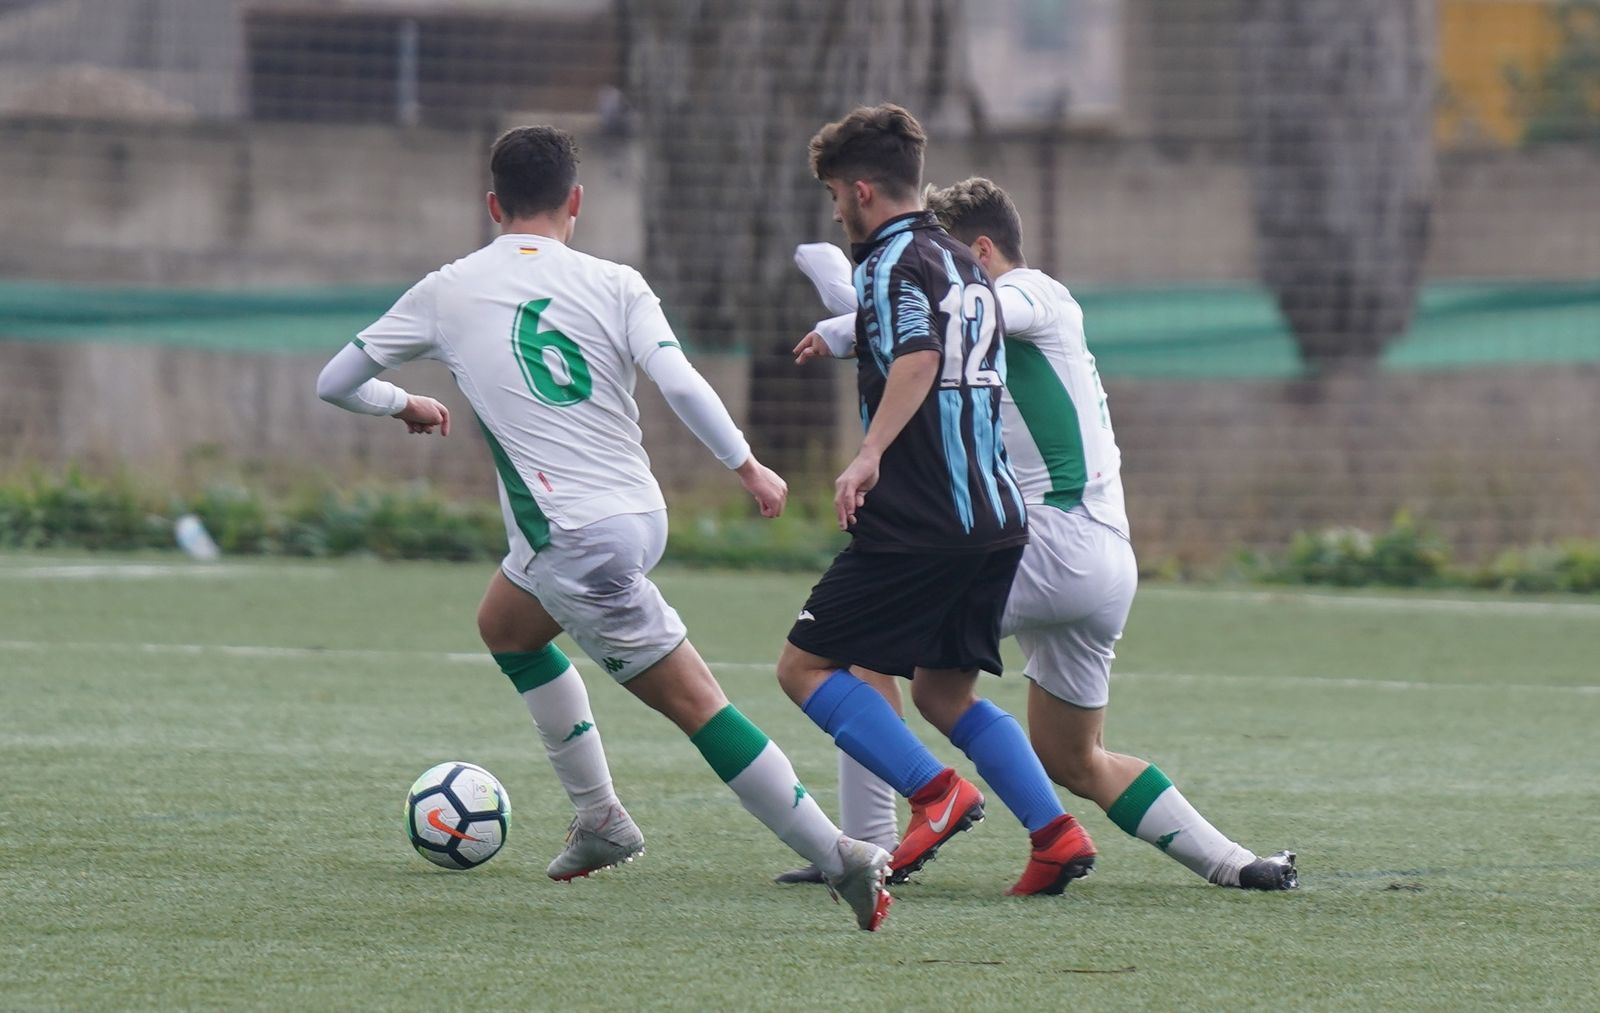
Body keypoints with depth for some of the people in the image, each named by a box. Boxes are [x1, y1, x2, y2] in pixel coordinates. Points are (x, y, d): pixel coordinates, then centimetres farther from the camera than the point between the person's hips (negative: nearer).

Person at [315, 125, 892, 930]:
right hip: (640, 511, 5)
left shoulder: (448, 292, 2)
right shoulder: (614, 286, 2)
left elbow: (335, 383, 13)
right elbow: (680, 384, -14)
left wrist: (403, 405, 33)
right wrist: (748, 467, -5)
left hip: (579, 542, -5)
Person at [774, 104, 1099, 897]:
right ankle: (1055, 832, 2)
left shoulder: (894, 261, -9)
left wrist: (869, 456, -36)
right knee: (941, 692, 16)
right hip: (997, 517, 9)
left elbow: (918, 356, -27)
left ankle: (936, 794, -12)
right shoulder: (963, 266, 18)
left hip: (919, 523, -9)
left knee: (805, 667, 0)